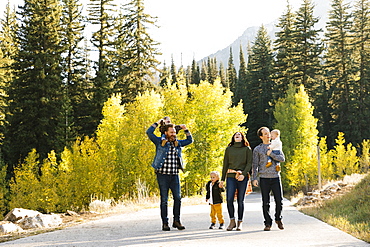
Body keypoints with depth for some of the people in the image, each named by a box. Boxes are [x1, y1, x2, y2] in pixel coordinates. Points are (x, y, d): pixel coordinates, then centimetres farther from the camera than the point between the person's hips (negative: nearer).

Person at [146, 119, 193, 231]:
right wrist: (158, 123, -1)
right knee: (164, 200, 0)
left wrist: (186, 130, 14)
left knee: (178, 198, 0)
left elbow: (189, 140, 27)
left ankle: (176, 221, 11)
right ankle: (165, 223, 6)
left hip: (174, 176, 4)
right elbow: (149, 132, -7)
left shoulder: (177, 143, 15)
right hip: (163, 175, -4)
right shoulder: (160, 142, 2)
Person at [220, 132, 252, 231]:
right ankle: (232, 221, 1)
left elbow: (249, 163, 2)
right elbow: (225, 164, 15)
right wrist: (222, 179, 10)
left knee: (240, 200, -1)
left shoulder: (247, 149, 10)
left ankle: (240, 223, 7)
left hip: (242, 177, -1)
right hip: (230, 176, 1)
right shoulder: (229, 149, 15)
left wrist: (243, 174, -14)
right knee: (229, 199, -11)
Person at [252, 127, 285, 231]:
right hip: (264, 178, -1)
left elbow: (282, 158, 1)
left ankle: (278, 219, 20)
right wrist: (254, 178, -3)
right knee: (265, 202, -1)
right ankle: (268, 223, 8)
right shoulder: (257, 149, 9)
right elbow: (255, 165, 6)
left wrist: (271, 154, -10)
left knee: (279, 200, -3)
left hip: (276, 177, 1)